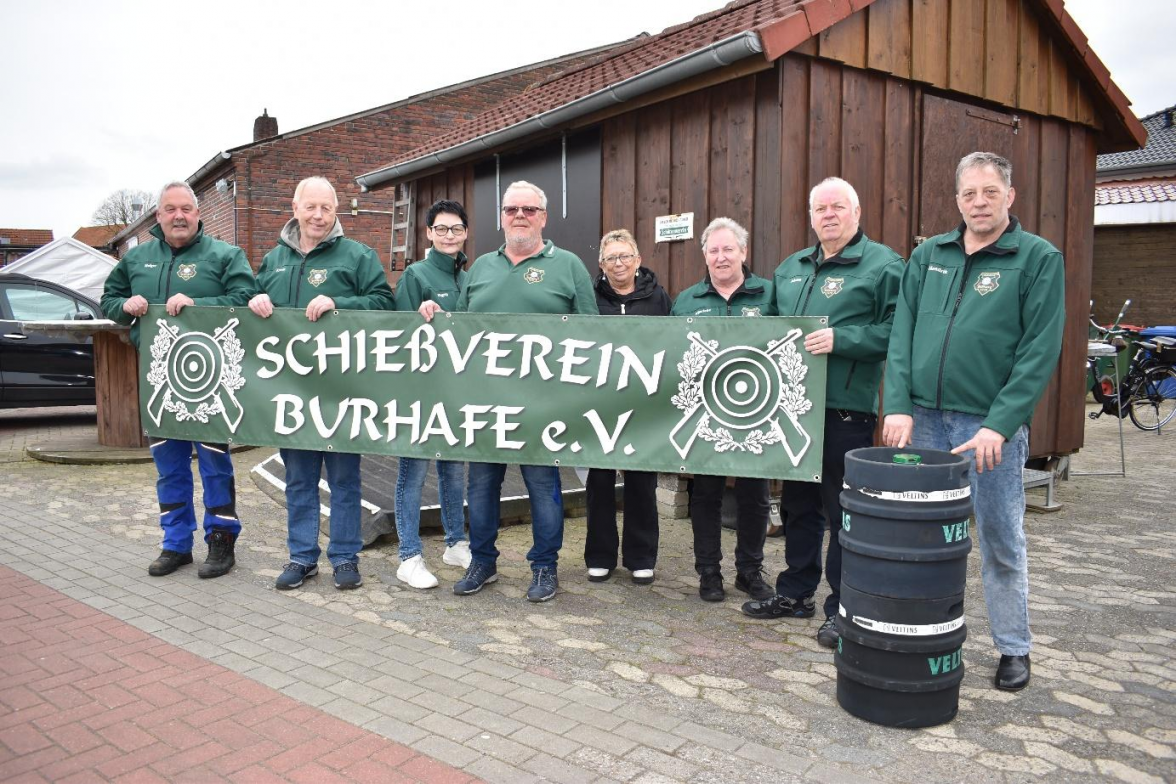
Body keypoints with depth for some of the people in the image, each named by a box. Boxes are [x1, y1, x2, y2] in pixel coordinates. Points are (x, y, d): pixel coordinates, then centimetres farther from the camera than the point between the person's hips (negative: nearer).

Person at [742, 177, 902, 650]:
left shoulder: (882, 265, -4)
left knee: (844, 511, 0)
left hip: (846, 410, -7)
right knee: (798, 504, 16)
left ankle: (843, 607, 14)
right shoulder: (790, 268, 18)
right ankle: (795, 593, 29)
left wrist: (841, 340, -21)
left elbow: (895, 330, -14)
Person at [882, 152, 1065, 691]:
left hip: (991, 425, -3)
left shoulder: (1039, 259, -2)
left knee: (1001, 544, 8)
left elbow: (1040, 352, -9)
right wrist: (899, 406, -6)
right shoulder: (927, 256, 9)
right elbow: (901, 335, 5)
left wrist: (999, 425, -16)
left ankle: (1014, 649, 25)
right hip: (922, 420, 3)